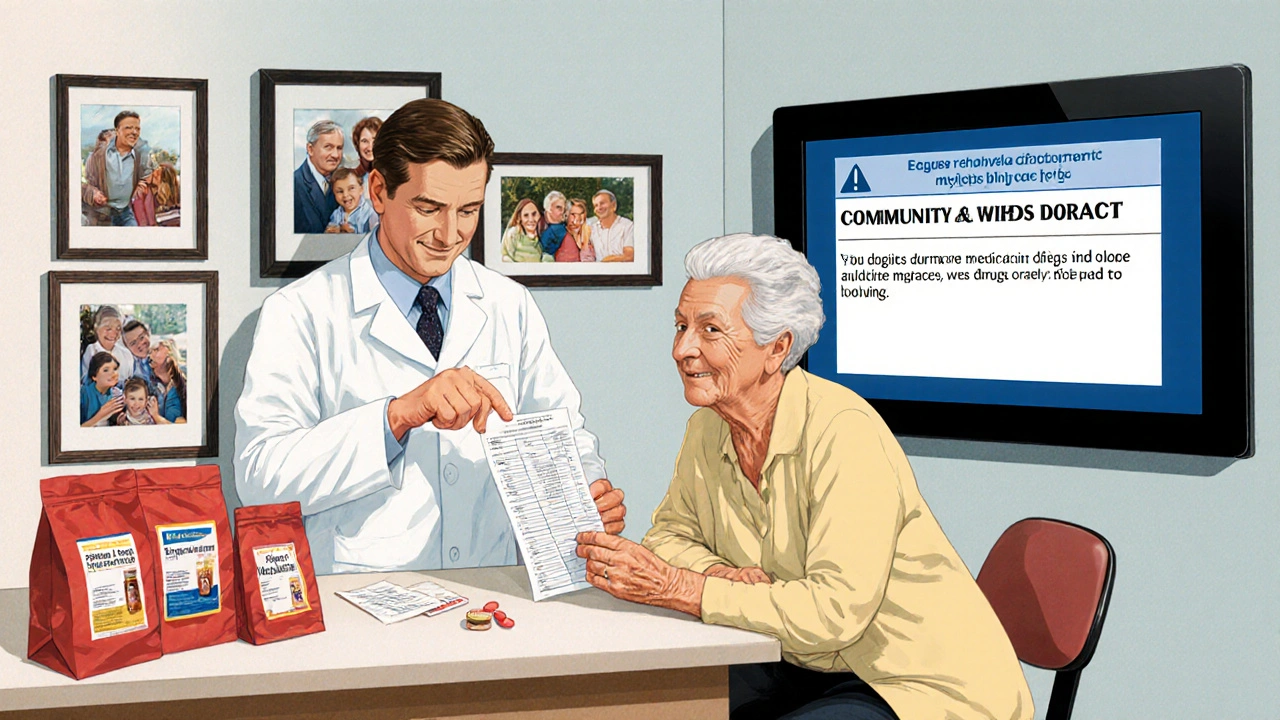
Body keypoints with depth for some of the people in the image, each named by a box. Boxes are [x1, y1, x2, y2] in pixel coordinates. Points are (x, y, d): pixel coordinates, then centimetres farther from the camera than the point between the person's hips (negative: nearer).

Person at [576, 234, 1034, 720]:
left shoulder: (844, 432, -24)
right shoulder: (707, 431, -1)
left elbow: (835, 611, -29)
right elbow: (670, 533, 10)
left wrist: (679, 588, -29)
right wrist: (723, 575, -13)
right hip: (804, 670, 7)